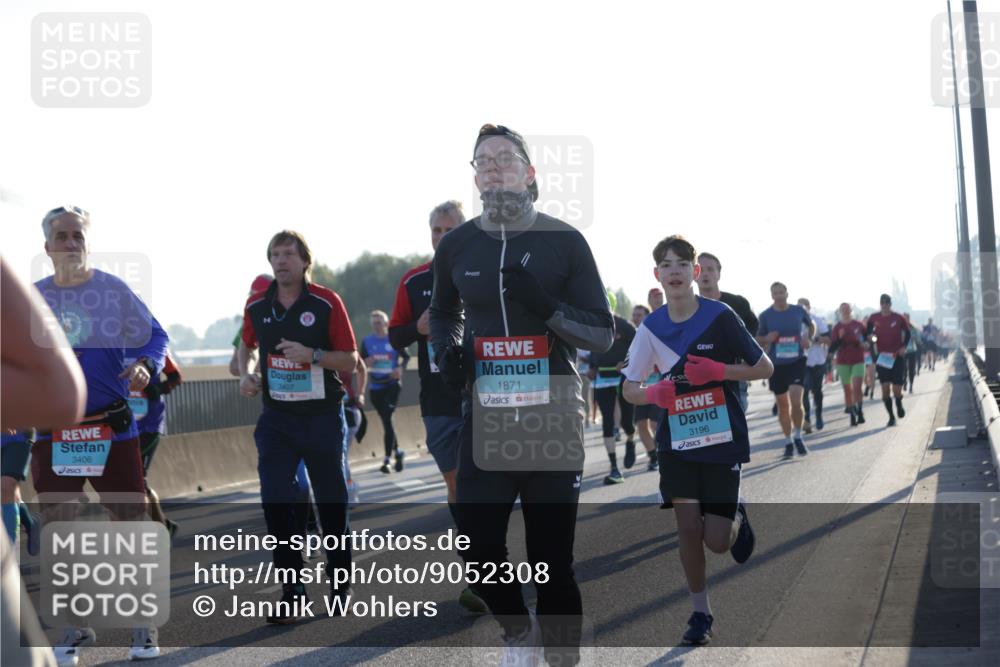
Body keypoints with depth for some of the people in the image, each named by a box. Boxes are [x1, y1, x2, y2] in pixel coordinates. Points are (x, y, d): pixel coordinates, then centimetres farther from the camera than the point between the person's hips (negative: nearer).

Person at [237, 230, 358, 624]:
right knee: (275, 502, -8)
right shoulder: (257, 305, 3)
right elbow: (247, 344, 23)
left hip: (322, 416, -2)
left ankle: (340, 581, 25)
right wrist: (245, 374, 3)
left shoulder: (327, 303, -7)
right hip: (276, 417, 2)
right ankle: (293, 591, -1)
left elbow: (350, 359, -7)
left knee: (331, 502, 8)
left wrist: (311, 354, -22)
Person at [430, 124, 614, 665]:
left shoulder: (564, 242, -4)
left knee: (552, 559, 0)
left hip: (552, 419, -2)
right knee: (478, 550, 2)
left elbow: (602, 335, -3)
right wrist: (446, 348, 1)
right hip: (485, 419, 3)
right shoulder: (456, 246, 5)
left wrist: (546, 306, -20)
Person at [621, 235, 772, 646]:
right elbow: (629, 388, 7)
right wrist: (654, 393, -16)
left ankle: (737, 516, 32)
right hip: (677, 442, 3)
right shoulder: (651, 327, 0)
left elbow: (764, 368, -4)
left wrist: (716, 371, -19)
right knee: (687, 526, -5)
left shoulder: (720, 317, -10)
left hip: (723, 441, -2)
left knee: (717, 542, -4)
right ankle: (700, 613, 13)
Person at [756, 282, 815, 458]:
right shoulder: (766, 316, -2)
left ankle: (798, 436, 4)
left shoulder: (799, 311, 0)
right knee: (783, 405, 8)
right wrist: (767, 339, -14)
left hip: (797, 361, -1)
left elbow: (811, 325, 19)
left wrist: (809, 338, -1)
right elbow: (758, 339, 8)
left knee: (796, 401, -17)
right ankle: (789, 441, 23)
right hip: (777, 364, 1)